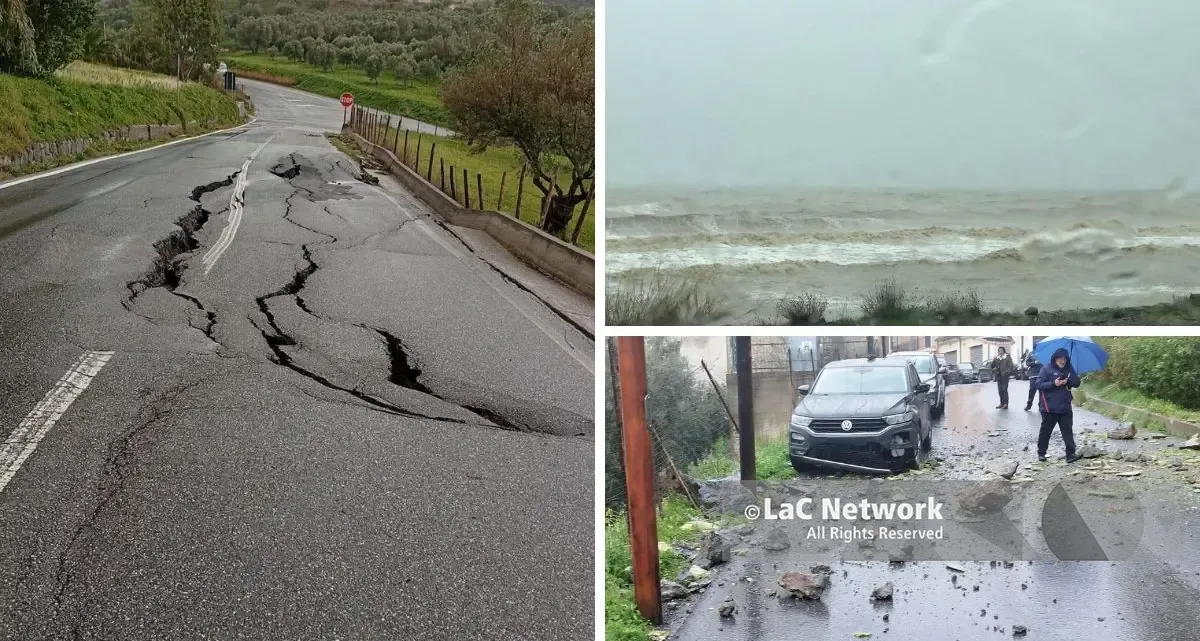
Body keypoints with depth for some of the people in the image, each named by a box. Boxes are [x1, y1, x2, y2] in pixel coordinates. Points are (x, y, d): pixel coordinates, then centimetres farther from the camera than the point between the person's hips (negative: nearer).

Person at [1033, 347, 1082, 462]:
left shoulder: (1069, 369, 8)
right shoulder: (1046, 368, -5)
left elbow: (1077, 383, 5)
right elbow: (1039, 385, -9)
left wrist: (1068, 381, -16)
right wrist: (1053, 383, -23)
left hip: (1065, 407, 3)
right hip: (1049, 407, -3)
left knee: (1067, 430, -2)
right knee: (1045, 431, 7)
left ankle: (1070, 454, -4)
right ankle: (1041, 453, 20)